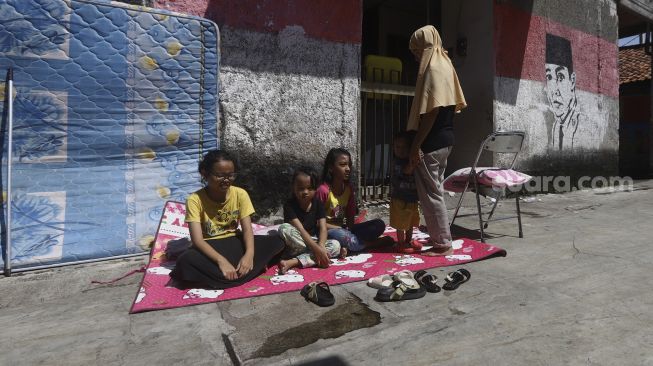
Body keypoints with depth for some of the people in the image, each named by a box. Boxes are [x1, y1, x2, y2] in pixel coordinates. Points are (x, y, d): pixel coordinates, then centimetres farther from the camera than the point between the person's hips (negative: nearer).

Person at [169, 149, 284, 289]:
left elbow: (247, 229, -13)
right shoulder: (195, 200, -15)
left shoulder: (240, 194, -8)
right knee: (185, 261, -36)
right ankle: (238, 274, -24)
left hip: (234, 243, 2)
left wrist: (249, 254, -33)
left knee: (277, 242, -17)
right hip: (210, 247, -2)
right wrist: (221, 261, -38)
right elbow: (197, 240, -23)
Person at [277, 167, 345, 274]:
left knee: (336, 244, -22)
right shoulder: (290, 205, -16)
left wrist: (320, 247, -33)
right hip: (295, 245, -4)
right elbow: (300, 230, -27)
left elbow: (323, 228, -13)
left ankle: (294, 262, -31)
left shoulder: (318, 204, -4)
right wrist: (317, 249, -36)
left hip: (313, 242, 4)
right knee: (284, 228, -31)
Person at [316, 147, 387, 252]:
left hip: (344, 230, 6)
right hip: (328, 231, -6)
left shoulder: (349, 188, 1)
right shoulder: (323, 190, -17)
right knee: (341, 235, -39)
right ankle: (376, 243, -14)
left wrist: (348, 231, -15)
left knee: (379, 224, -10)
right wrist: (340, 228, -14)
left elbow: (350, 218, 3)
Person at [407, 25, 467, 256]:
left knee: (430, 194, -2)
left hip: (432, 141, -10)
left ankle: (443, 244, 7)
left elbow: (431, 111, -20)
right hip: (444, 138, 10)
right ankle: (439, 236, 30)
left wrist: (416, 145, -19)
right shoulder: (444, 64, 16)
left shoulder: (433, 69, -13)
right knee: (434, 191, 18)